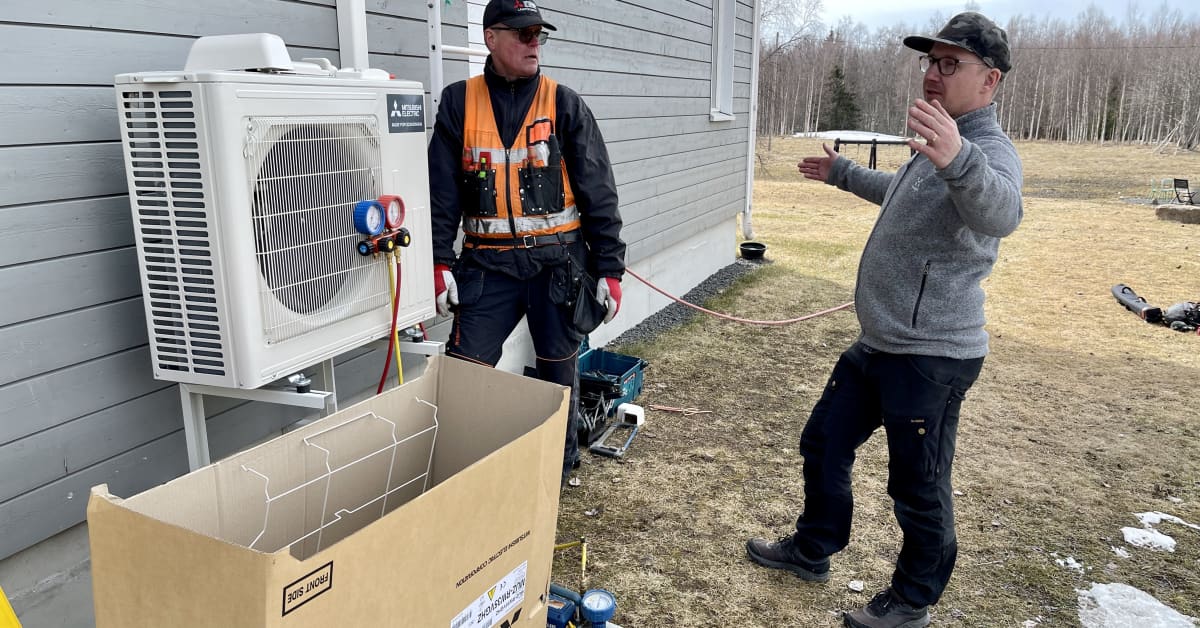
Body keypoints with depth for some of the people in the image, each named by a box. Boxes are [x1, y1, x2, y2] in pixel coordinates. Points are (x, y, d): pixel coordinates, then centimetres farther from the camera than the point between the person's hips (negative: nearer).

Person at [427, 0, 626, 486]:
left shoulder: (564, 104, 1)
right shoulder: (459, 103, 4)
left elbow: (598, 191, 0)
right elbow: (442, 191, 4)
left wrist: (609, 268, -4)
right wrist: (439, 262, -5)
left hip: (558, 260, 0)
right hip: (488, 262, 1)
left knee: (559, 372, 11)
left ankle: (560, 465, 30)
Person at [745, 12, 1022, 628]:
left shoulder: (987, 152, -19)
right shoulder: (937, 148, 11)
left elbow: (999, 212, -43)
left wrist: (957, 160, -64)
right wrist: (843, 173, 44)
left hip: (932, 357, -9)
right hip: (877, 345, 10)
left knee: (919, 488, 5)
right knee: (823, 444, 19)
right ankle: (812, 550, 39)